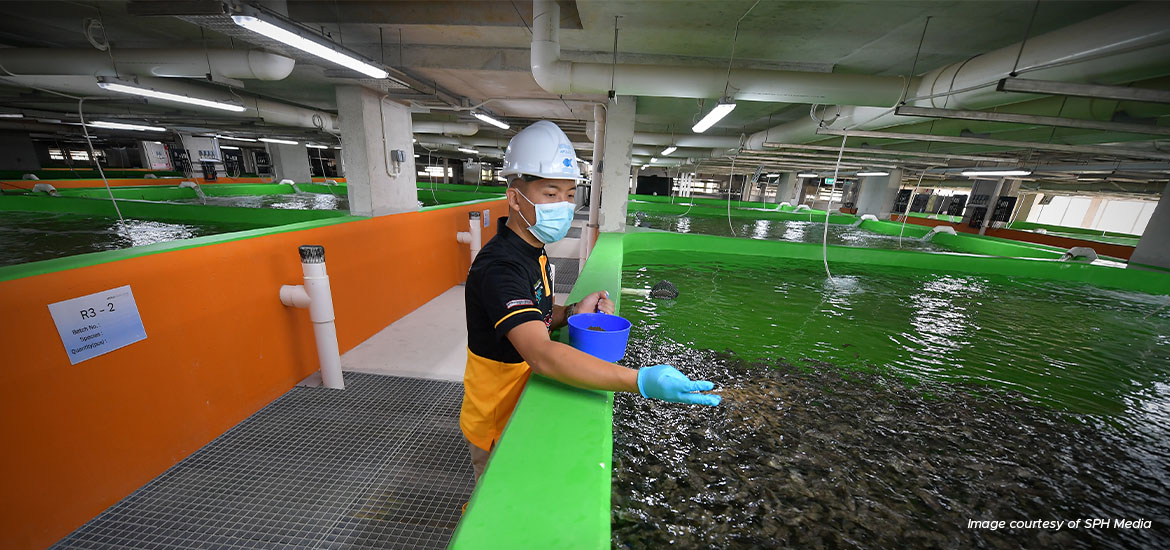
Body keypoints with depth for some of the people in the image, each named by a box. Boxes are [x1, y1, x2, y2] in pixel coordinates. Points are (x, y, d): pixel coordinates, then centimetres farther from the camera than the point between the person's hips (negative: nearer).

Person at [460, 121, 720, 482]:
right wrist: (641, 381, -50)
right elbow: (542, 356, -43)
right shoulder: (498, 267, -32)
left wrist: (572, 313, -12)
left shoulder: (533, 252, 0)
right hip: (496, 427, -8)